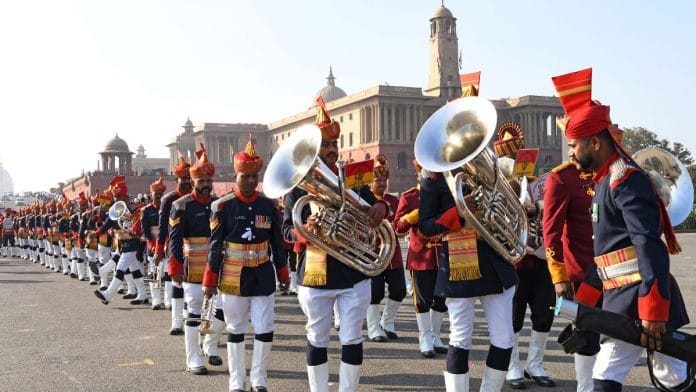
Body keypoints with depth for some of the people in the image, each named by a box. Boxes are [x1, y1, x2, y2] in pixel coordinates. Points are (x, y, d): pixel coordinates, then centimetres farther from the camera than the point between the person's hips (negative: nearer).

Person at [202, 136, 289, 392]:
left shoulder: (268, 205, 2)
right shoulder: (223, 206, -6)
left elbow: (277, 243, 9)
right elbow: (216, 245, -4)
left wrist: (283, 273, 11)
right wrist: (210, 280, -5)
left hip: (263, 276, 2)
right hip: (233, 277, -2)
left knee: (265, 330, 2)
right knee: (235, 330, 8)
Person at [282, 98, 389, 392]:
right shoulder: (297, 185, -2)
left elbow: (371, 212, 8)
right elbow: (287, 229, -3)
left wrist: (380, 208, -16)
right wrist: (304, 230, -25)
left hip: (354, 272, 2)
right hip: (315, 274, -1)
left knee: (352, 339, 5)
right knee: (317, 340, 11)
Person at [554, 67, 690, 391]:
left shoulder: (626, 179, -15)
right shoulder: (608, 179, 16)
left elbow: (651, 247, -23)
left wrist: (652, 309, -26)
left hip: (639, 297, -9)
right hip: (626, 295, 9)